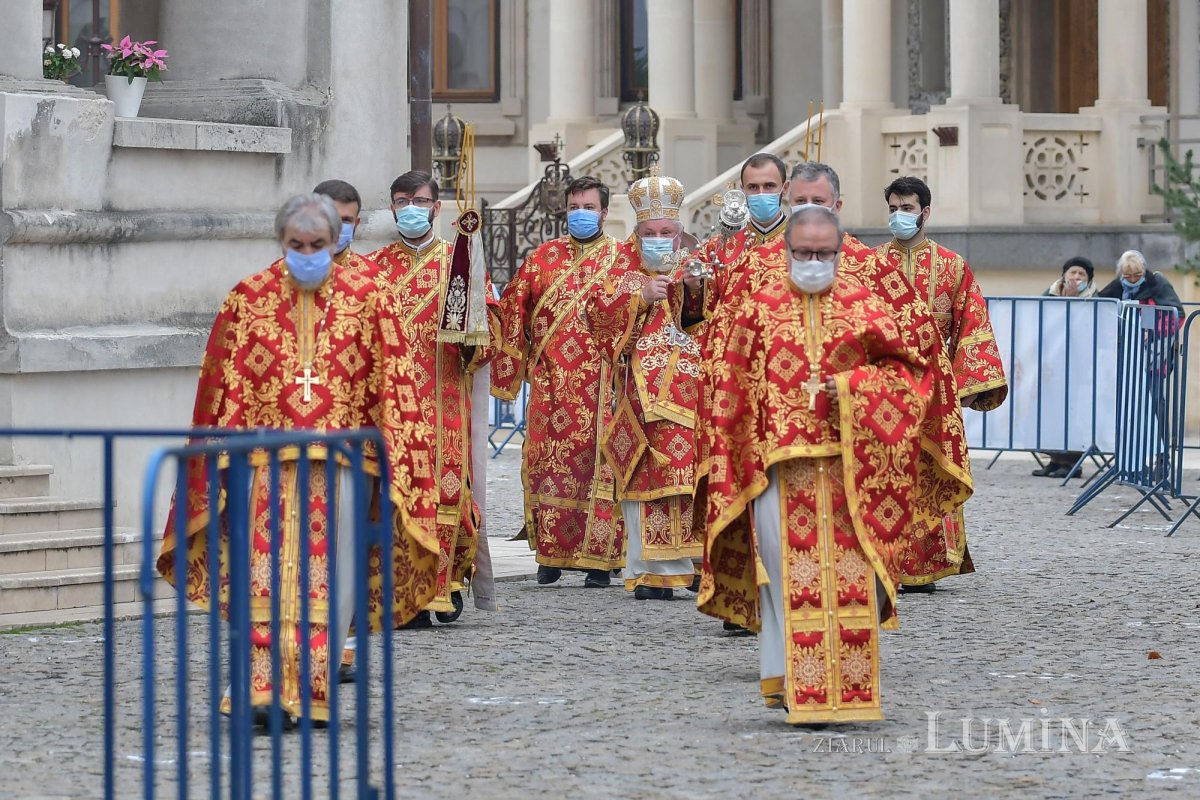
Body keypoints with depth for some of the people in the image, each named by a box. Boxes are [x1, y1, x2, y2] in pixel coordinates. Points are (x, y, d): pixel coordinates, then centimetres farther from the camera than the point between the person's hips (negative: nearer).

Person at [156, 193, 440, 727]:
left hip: (340, 462, 0)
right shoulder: (248, 300, 5)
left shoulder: (366, 301, 4)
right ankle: (262, 691, -9)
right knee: (265, 574, -9)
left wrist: (390, 470, -2)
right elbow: (223, 391, 4)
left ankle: (315, 693, 7)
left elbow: (389, 388, 3)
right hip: (266, 461, 0)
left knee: (332, 580, -1)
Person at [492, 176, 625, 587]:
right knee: (546, 460, -1)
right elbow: (512, 307, 12)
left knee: (597, 461, -5)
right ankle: (550, 555, 7)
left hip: (599, 381, -2)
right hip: (549, 380, 2)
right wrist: (511, 364, 4)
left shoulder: (621, 259, 7)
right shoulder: (543, 257, 14)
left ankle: (598, 558, -2)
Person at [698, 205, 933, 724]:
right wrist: (740, 463, -1)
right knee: (788, 573, -6)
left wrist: (853, 386, -10)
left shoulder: (865, 307, 9)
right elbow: (733, 394, 7)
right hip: (780, 466, -1)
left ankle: (848, 686, 5)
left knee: (849, 576, -2)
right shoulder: (760, 310, 7)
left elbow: (907, 369, 6)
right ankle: (789, 680, -4)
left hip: (849, 465, 1)